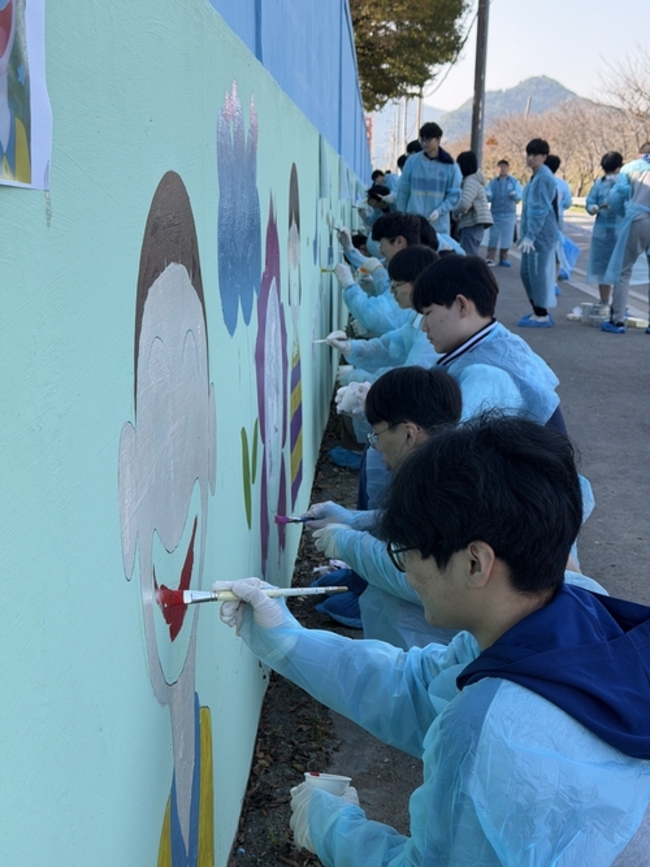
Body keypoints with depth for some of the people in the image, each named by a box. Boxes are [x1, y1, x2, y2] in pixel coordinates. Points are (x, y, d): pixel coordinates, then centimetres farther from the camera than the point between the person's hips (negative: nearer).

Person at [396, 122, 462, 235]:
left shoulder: (450, 165, 1)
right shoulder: (412, 161, 4)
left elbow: (454, 195, 0)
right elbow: (403, 191, 8)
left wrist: (440, 211, -15)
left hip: (439, 225, 0)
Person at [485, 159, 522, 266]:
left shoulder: (514, 181, 5)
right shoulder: (493, 182, 6)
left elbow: (520, 195, -6)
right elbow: (488, 196, -4)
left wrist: (515, 194, -28)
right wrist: (487, 196, -27)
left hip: (509, 214, 0)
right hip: (495, 214, 0)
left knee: (506, 237, 4)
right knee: (493, 237, -4)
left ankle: (503, 258, 14)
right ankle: (491, 258, -3)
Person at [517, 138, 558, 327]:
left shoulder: (544, 178, -14)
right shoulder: (536, 176, 15)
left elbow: (540, 210, -20)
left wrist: (530, 236, -24)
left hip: (540, 234, -10)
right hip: (532, 233, 10)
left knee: (538, 272, -5)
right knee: (527, 272, 14)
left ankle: (542, 315, 2)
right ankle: (538, 311, 23)